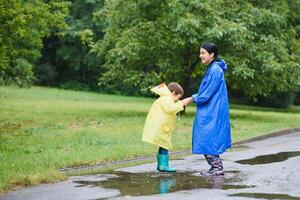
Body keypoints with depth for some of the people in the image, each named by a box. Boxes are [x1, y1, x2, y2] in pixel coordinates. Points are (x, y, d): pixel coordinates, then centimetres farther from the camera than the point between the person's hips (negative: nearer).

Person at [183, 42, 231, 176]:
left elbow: (207, 94, -16)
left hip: (213, 114, -9)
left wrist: (191, 99, -5)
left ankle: (217, 168, 0)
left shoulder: (215, 70, -16)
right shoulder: (211, 69, 14)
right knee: (210, 141, 11)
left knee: (208, 140, -5)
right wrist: (192, 97, 11)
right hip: (210, 113, 9)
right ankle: (216, 167, 16)